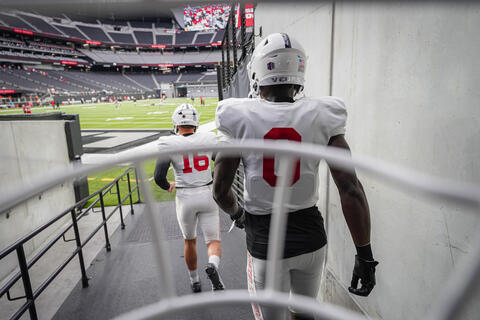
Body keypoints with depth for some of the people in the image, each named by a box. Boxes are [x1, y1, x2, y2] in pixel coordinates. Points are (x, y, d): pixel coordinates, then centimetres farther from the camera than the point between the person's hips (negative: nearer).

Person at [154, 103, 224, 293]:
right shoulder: (209, 138, -4)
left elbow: (159, 177, -15)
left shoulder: (169, 144, -11)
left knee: (190, 241, 23)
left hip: (185, 198, 0)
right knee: (213, 242, 11)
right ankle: (213, 266, -20)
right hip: (208, 195, 0)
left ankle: (194, 282, 36)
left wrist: (167, 187, 6)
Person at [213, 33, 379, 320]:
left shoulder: (240, 117, -14)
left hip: (264, 241, -2)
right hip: (311, 237, 3)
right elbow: (350, 189, -12)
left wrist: (237, 213, 13)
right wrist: (365, 254, -2)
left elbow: (220, 190, -9)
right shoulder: (321, 116, -9)